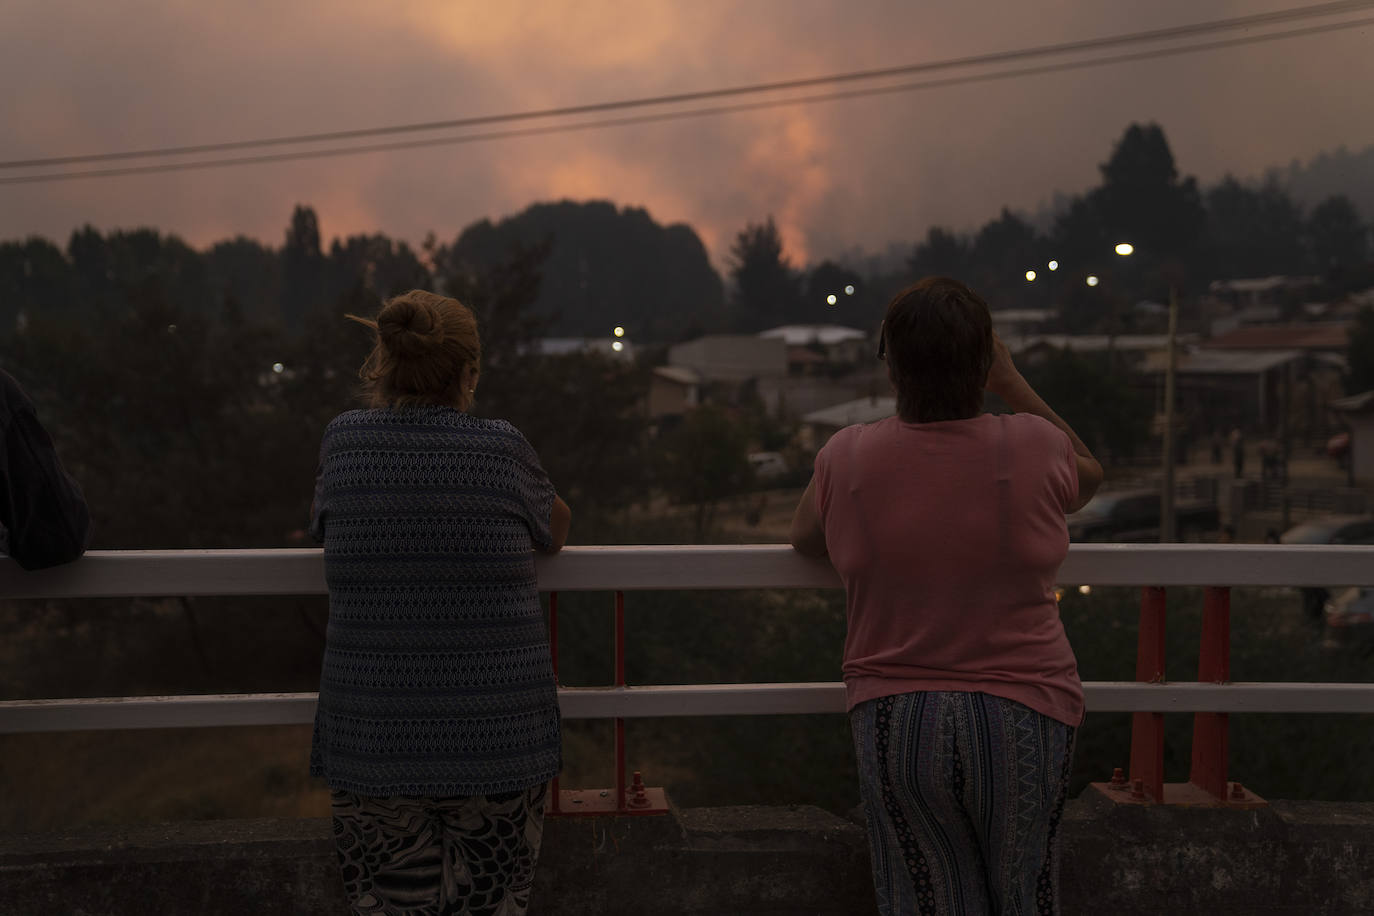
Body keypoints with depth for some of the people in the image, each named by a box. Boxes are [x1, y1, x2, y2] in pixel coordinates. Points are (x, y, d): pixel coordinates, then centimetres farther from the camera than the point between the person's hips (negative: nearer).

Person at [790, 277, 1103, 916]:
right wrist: (1011, 382, 14)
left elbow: (804, 538, 13)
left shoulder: (848, 458, -7)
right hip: (1020, 715, 0)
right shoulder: (1033, 447, -10)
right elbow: (1089, 476, 15)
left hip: (891, 721, 1)